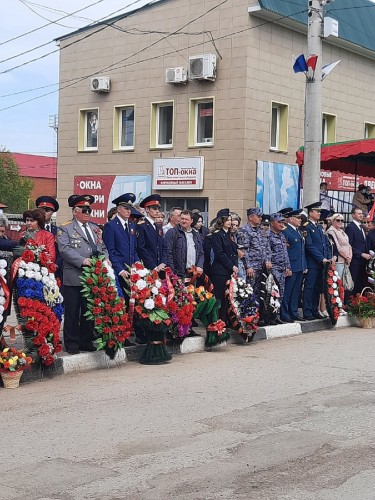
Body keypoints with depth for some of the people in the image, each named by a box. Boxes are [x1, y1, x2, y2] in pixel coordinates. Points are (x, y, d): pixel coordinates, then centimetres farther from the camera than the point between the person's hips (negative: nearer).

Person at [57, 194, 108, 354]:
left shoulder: (95, 228, 20)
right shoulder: (65, 228, 0)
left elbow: (103, 248, 19)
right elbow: (64, 249, -13)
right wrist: (83, 261, -22)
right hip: (74, 278, -6)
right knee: (72, 312, -1)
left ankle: (86, 341, 19)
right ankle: (71, 344, 7)